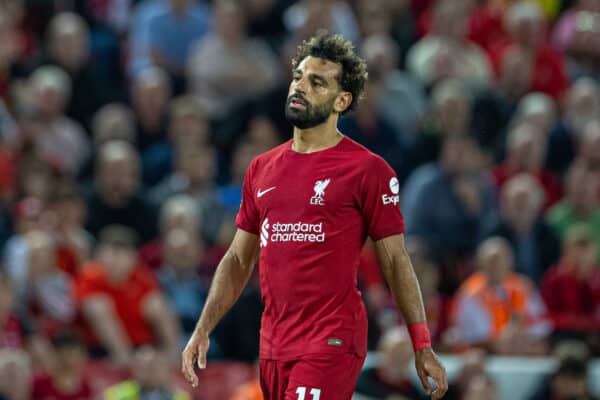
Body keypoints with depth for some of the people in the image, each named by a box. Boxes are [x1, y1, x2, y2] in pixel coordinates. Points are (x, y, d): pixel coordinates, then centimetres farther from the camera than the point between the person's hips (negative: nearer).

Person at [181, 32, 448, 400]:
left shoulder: (367, 170, -3)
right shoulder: (262, 169, 14)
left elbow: (396, 262, -1)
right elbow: (238, 261, 19)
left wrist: (423, 347, -4)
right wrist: (203, 331, 10)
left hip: (331, 342, -6)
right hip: (274, 345, 6)